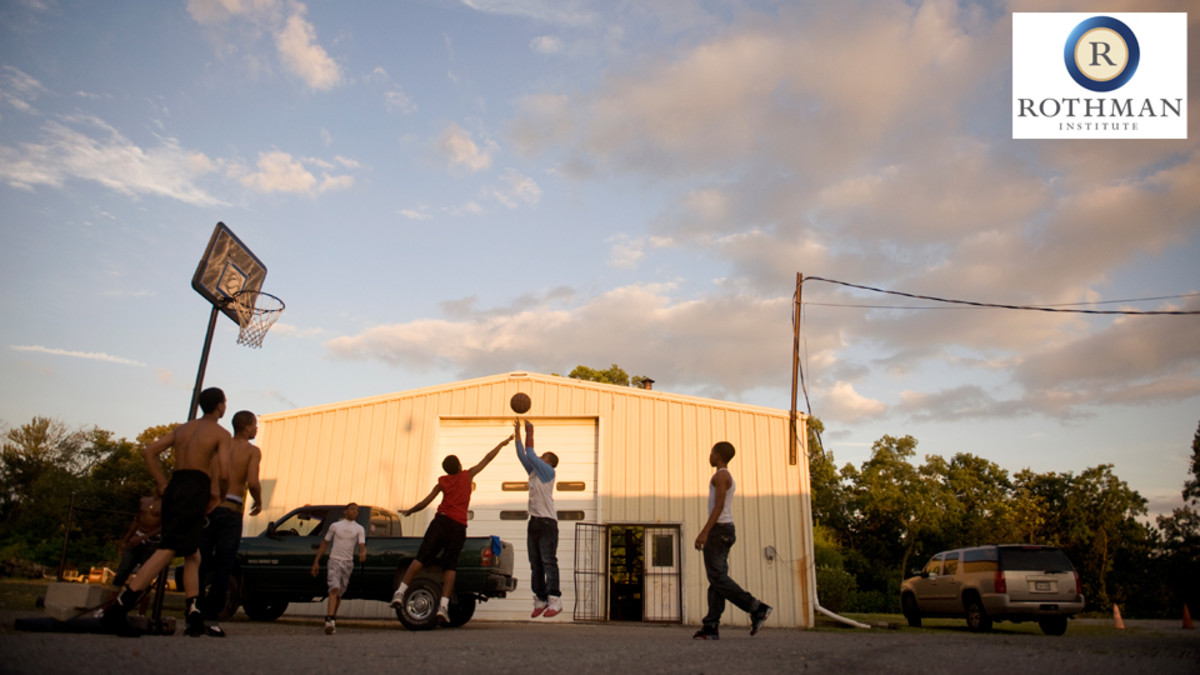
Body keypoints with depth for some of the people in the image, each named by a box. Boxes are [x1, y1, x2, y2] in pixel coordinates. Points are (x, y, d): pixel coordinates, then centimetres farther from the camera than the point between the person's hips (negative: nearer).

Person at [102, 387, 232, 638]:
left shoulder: (182, 428, 21)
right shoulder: (221, 434, 1)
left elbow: (149, 452, 14)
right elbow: (224, 473, -10)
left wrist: (163, 485, 14)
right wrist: (216, 494, 9)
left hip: (174, 488, 8)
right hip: (195, 490, -8)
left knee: (193, 555, 14)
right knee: (168, 549, -12)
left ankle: (194, 615, 8)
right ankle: (119, 608, -21)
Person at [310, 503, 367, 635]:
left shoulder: (359, 529, 7)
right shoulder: (335, 526, 8)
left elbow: (362, 546, -5)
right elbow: (324, 543, 12)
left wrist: (363, 554, -29)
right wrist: (316, 562, 7)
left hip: (348, 563, 2)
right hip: (334, 561, -2)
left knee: (339, 594, 9)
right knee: (334, 589, -19)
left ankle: (332, 618, 25)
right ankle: (330, 620, -26)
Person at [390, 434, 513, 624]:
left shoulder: (442, 482, 16)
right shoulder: (467, 475, 14)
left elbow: (425, 503, 18)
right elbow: (487, 459, 22)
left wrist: (409, 511, 35)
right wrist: (502, 444, 33)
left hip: (441, 521, 1)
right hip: (459, 526, -1)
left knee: (421, 558, -2)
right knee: (450, 565, -1)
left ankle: (401, 592, -13)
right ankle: (444, 605, -12)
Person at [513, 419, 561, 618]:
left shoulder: (548, 472, -3)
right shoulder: (534, 472, 18)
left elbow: (530, 454, -9)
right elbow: (523, 455, 17)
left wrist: (530, 433, -3)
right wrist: (518, 435, 14)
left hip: (547, 521, -8)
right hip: (534, 521, 8)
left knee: (548, 562, -11)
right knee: (535, 564, 7)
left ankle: (555, 600, -11)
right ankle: (540, 600, 11)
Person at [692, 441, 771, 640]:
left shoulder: (721, 475, -9)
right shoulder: (729, 478, 21)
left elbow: (719, 506, -18)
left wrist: (704, 532, -22)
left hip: (718, 528, -10)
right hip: (727, 528, 10)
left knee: (717, 577, -12)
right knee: (717, 578, 3)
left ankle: (756, 608, -15)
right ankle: (711, 626, -2)